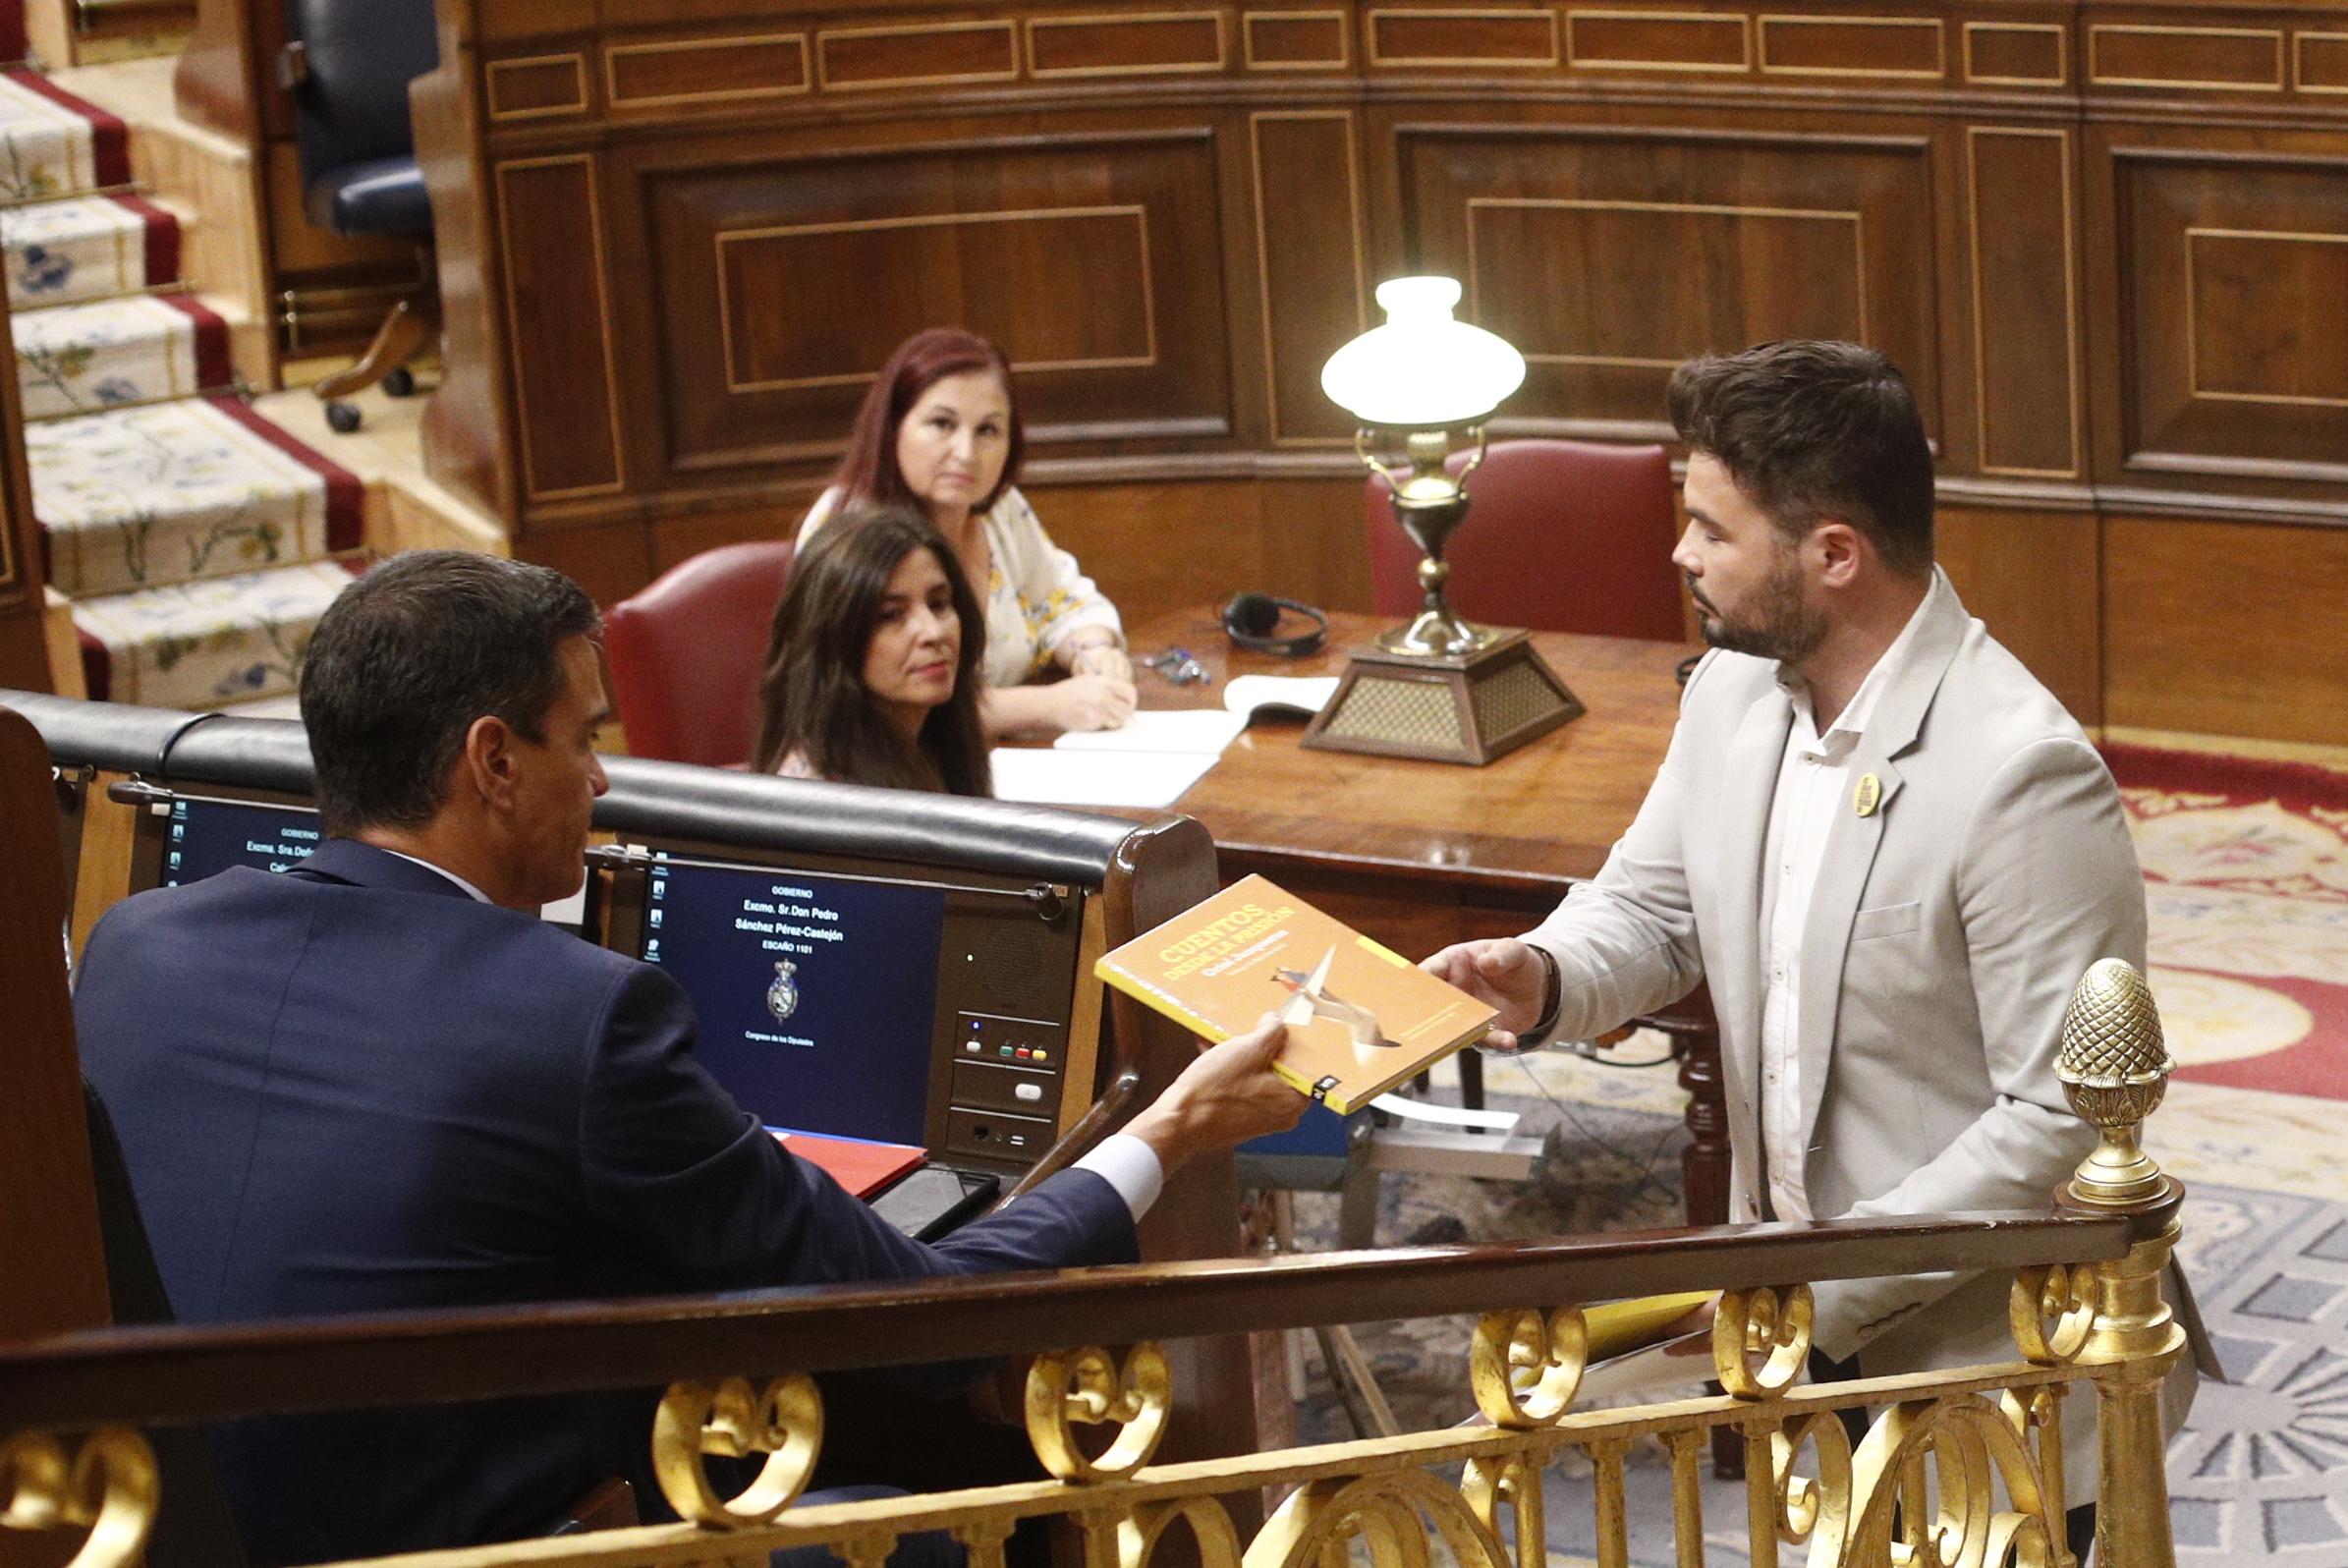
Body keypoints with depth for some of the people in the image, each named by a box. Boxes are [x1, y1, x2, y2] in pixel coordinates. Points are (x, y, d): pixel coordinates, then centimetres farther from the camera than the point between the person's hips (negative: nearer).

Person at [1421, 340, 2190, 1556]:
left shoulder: (2025, 776, -27)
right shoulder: (1736, 690, -3)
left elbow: (2064, 1118, -25)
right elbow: (1650, 905, 10)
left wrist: (1825, 1288, -22)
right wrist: (1540, 979, -13)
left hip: (1987, 1370, -7)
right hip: (1803, 1323, 7)